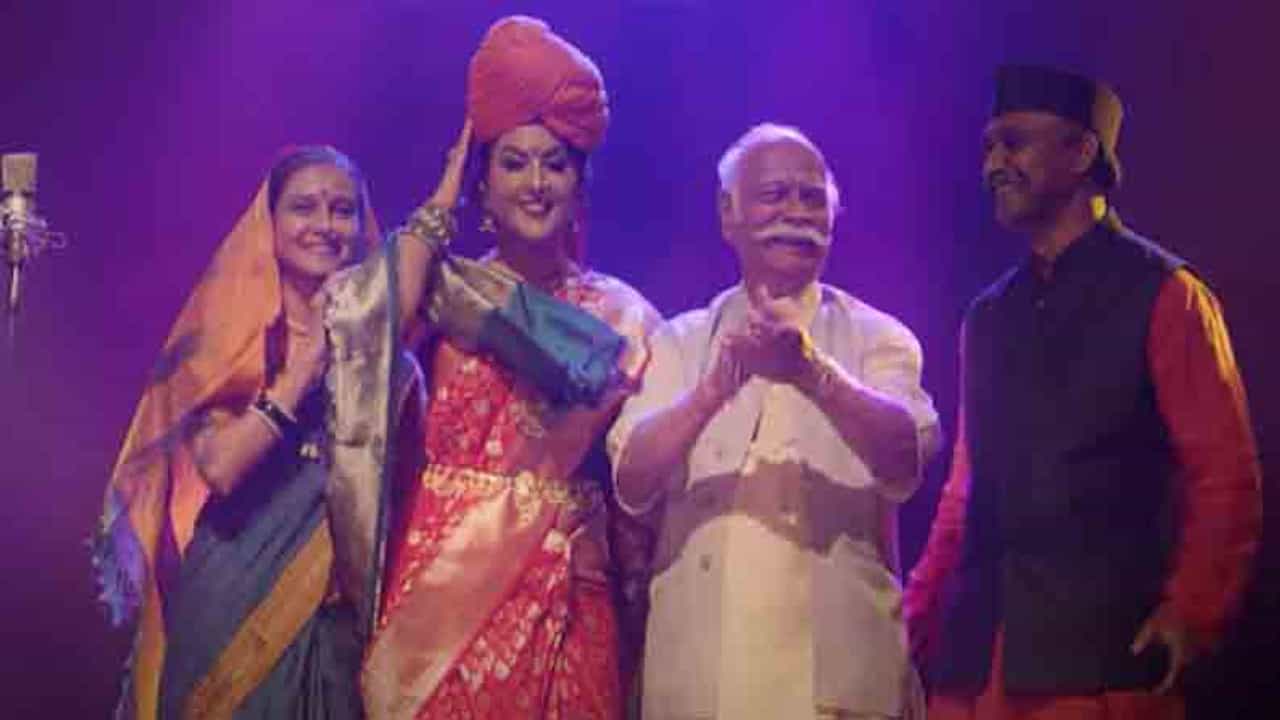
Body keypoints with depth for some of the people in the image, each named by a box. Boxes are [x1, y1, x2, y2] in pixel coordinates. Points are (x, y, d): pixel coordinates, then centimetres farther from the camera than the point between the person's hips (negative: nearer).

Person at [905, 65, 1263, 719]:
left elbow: (1223, 474, -4)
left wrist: (1190, 613, -14)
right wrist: (918, 615, 11)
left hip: (1100, 655, -5)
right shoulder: (988, 316, 17)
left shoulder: (1162, 294, 0)